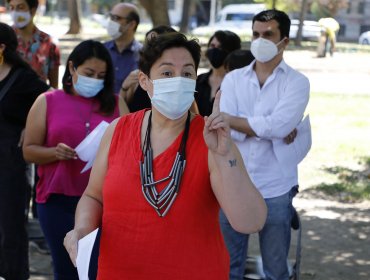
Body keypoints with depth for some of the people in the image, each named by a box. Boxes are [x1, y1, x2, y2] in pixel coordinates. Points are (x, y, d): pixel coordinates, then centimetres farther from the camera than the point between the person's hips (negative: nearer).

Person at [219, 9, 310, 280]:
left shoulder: (297, 82, -2)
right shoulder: (233, 79, 6)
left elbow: (279, 125, -18)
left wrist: (231, 119, -11)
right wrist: (268, 128, -16)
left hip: (275, 189, -2)